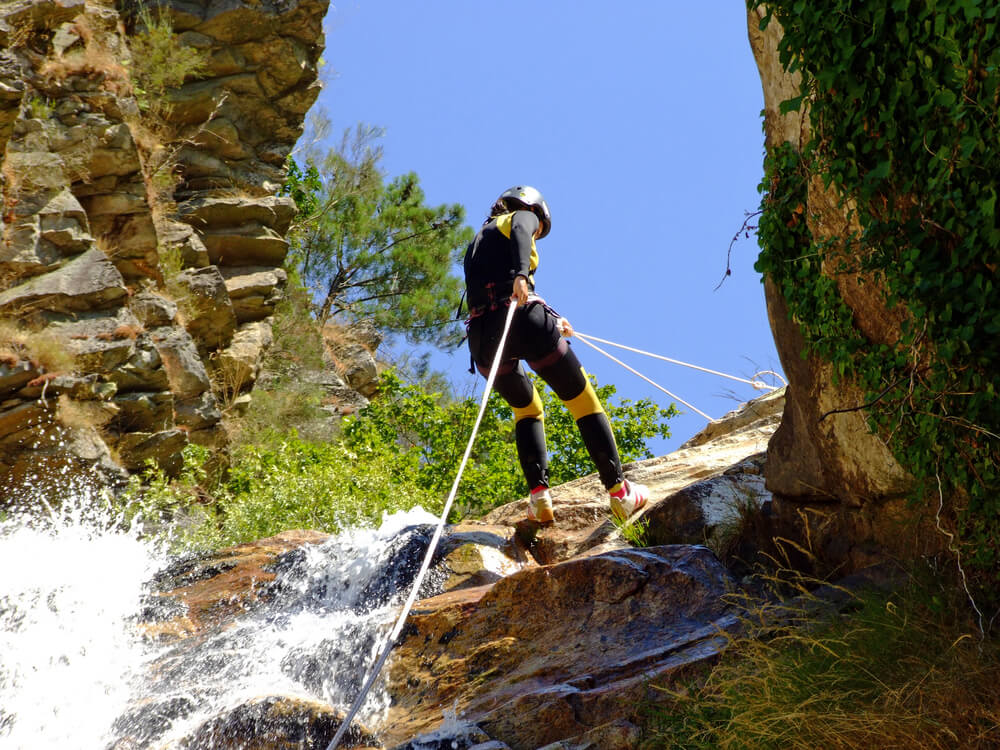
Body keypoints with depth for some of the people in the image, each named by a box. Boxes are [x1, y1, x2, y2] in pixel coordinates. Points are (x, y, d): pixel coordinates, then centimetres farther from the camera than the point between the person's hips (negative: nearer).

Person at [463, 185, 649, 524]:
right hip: (522, 320, -6)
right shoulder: (522, 216, 14)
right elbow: (520, 233, -12)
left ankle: (538, 494, 5)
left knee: (527, 409, 26)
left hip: (482, 334, 6)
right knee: (583, 401, 7)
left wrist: (550, 322, 44)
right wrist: (521, 274, -30)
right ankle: (619, 491, 3)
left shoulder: (477, 242, 33)